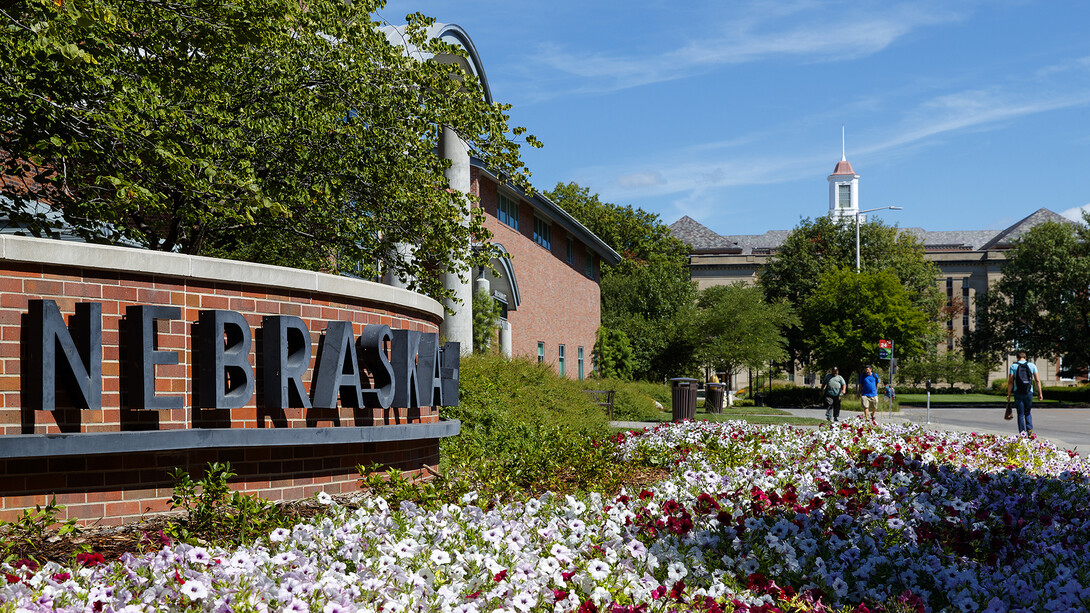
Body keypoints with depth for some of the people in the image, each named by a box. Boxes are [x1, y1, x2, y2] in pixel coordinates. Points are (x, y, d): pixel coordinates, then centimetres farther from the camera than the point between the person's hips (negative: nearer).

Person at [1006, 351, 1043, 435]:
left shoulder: (1013, 366, 1)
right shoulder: (1032, 365, 5)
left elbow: (1010, 382, -4)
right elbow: (1037, 380, 0)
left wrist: (1008, 395, -1)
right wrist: (1040, 393, 2)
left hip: (1018, 393, -1)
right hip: (1029, 393, 1)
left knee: (1020, 414, 4)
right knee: (1027, 413, 15)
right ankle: (1029, 429, -5)